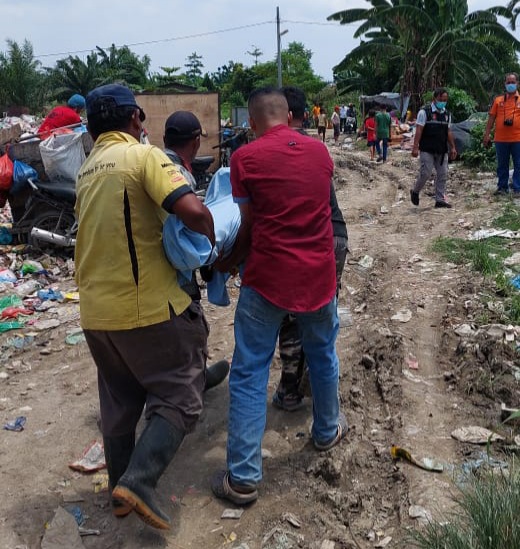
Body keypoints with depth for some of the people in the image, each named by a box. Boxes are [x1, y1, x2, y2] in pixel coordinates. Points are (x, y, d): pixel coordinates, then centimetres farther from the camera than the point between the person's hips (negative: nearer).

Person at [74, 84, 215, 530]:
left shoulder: (87, 170, 14)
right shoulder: (144, 155, -11)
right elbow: (194, 211, -24)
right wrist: (210, 250, -6)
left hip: (97, 311, 8)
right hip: (148, 307, -8)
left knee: (119, 404, 21)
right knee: (179, 398, 6)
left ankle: (121, 488, 34)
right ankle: (139, 481, -5)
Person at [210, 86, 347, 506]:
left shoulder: (245, 158, -7)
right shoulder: (320, 150, 5)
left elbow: (248, 225, -4)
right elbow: (315, 209, 12)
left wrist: (229, 262, 13)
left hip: (268, 278, -4)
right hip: (319, 275, 4)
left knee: (249, 375, 5)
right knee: (323, 355, 25)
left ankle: (244, 478, 9)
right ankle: (327, 430, 45)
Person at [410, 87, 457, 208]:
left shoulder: (446, 114, 14)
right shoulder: (424, 112, -5)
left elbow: (448, 132, 18)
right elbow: (419, 130, -10)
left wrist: (452, 147, 13)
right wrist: (415, 147, -17)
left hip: (442, 150, 6)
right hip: (427, 150, -6)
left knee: (442, 175, 2)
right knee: (425, 173, -8)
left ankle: (440, 199, 8)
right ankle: (415, 192, 17)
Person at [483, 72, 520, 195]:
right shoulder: (498, 100, 9)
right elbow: (491, 118, 7)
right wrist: (486, 135, 1)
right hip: (500, 139, 1)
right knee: (502, 165, 8)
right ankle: (502, 187, 18)